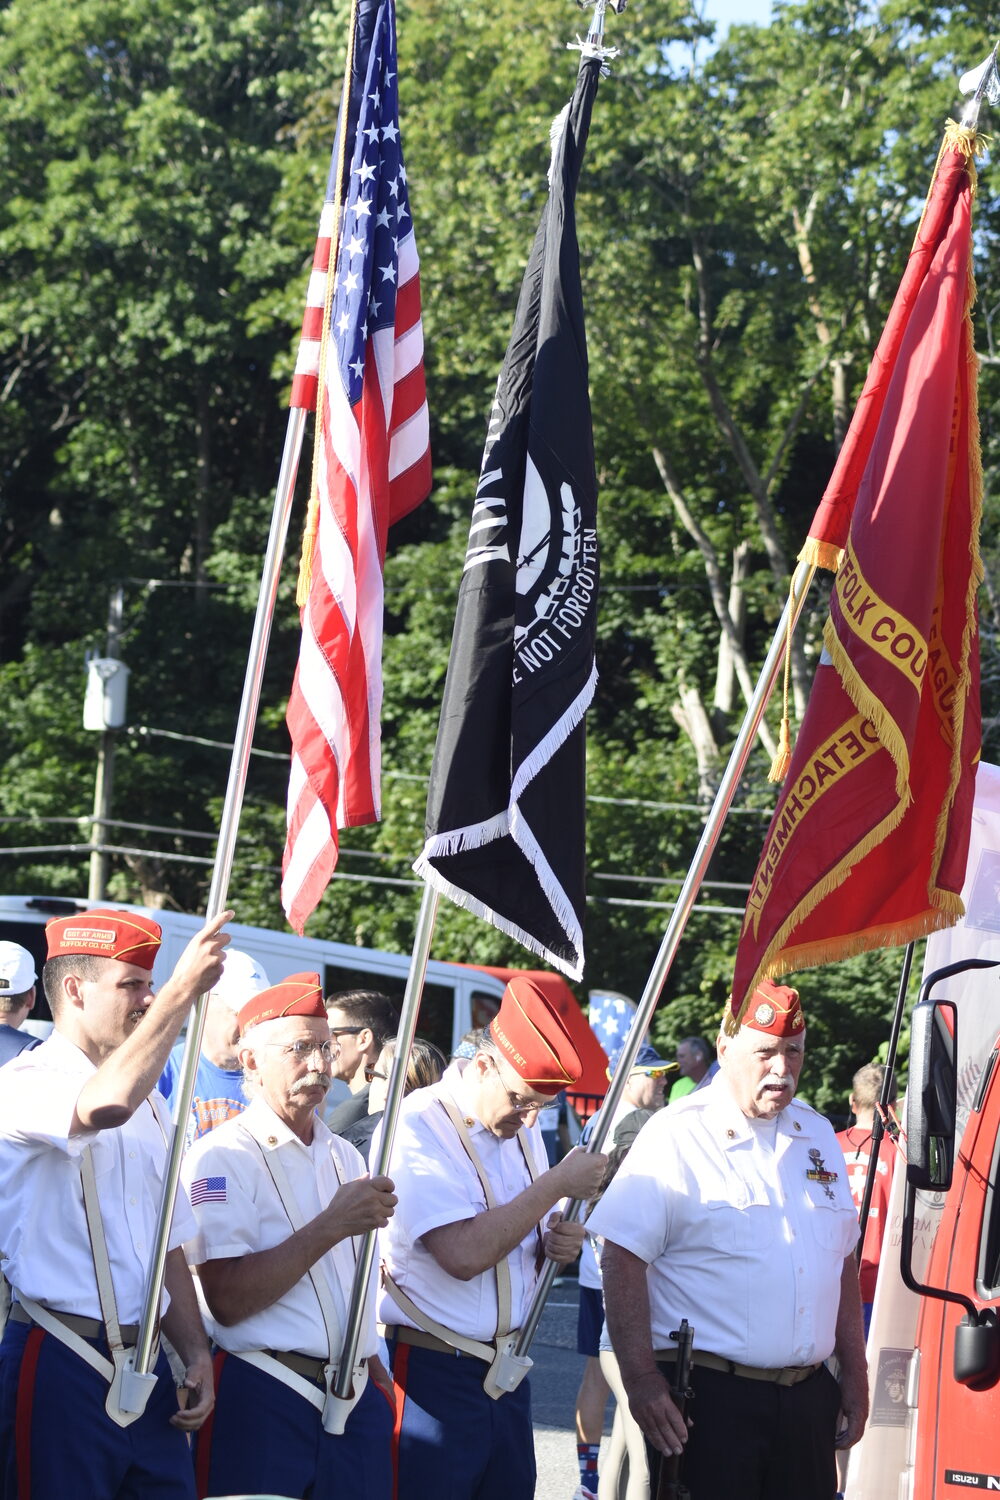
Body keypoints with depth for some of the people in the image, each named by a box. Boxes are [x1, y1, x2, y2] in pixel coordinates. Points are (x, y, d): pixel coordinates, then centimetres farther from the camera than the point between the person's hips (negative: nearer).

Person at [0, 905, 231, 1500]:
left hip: (146, 1363, 7)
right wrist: (184, 988, -28)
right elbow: (105, 1105, -31)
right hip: (61, 1364, -7)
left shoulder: (149, 1104, 19)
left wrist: (196, 1354, 11)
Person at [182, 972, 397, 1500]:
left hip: (356, 1401, 6)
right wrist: (332, 1227, -18)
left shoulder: (344, 1157, 16)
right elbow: (227, 1300, -18)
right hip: (262, 1400, -6)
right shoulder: (223, 1157, -8)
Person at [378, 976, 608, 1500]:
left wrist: (555, 1246, -1)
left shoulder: (522, 1130, 11)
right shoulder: (417, 1129, -15)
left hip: (506, 1372, 7)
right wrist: (557, 1184, -18)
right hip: (432, 1373, -7)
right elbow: (464, 1254, -27)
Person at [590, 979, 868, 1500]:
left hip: (807, 1398, 6)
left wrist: (854, 1374, 16)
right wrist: (640, 1378, -17)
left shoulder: (817, 1135, 14)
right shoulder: (676, 1137, -6)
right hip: (708, 1396, -6)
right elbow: (623, 1260, -10)